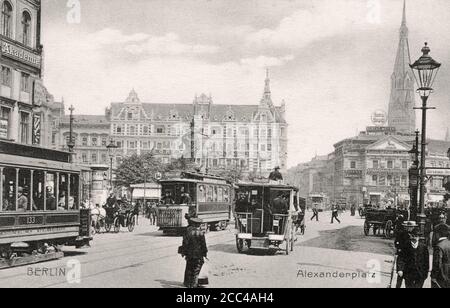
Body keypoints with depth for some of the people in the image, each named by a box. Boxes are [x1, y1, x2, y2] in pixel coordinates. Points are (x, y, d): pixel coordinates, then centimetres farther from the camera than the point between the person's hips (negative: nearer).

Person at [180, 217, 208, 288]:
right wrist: (205, 253, 3)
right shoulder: (200, 233, -12)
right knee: (196, 270, 5)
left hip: (189, 254, 3)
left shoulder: (188, 231, -2)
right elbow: (203, 244, -7)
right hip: (198, 254, -3)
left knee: (189, 270, 14)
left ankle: (187, 283, 20)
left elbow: (185, 243, 2)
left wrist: (183, 252, 10)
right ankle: (193, 285, 3)